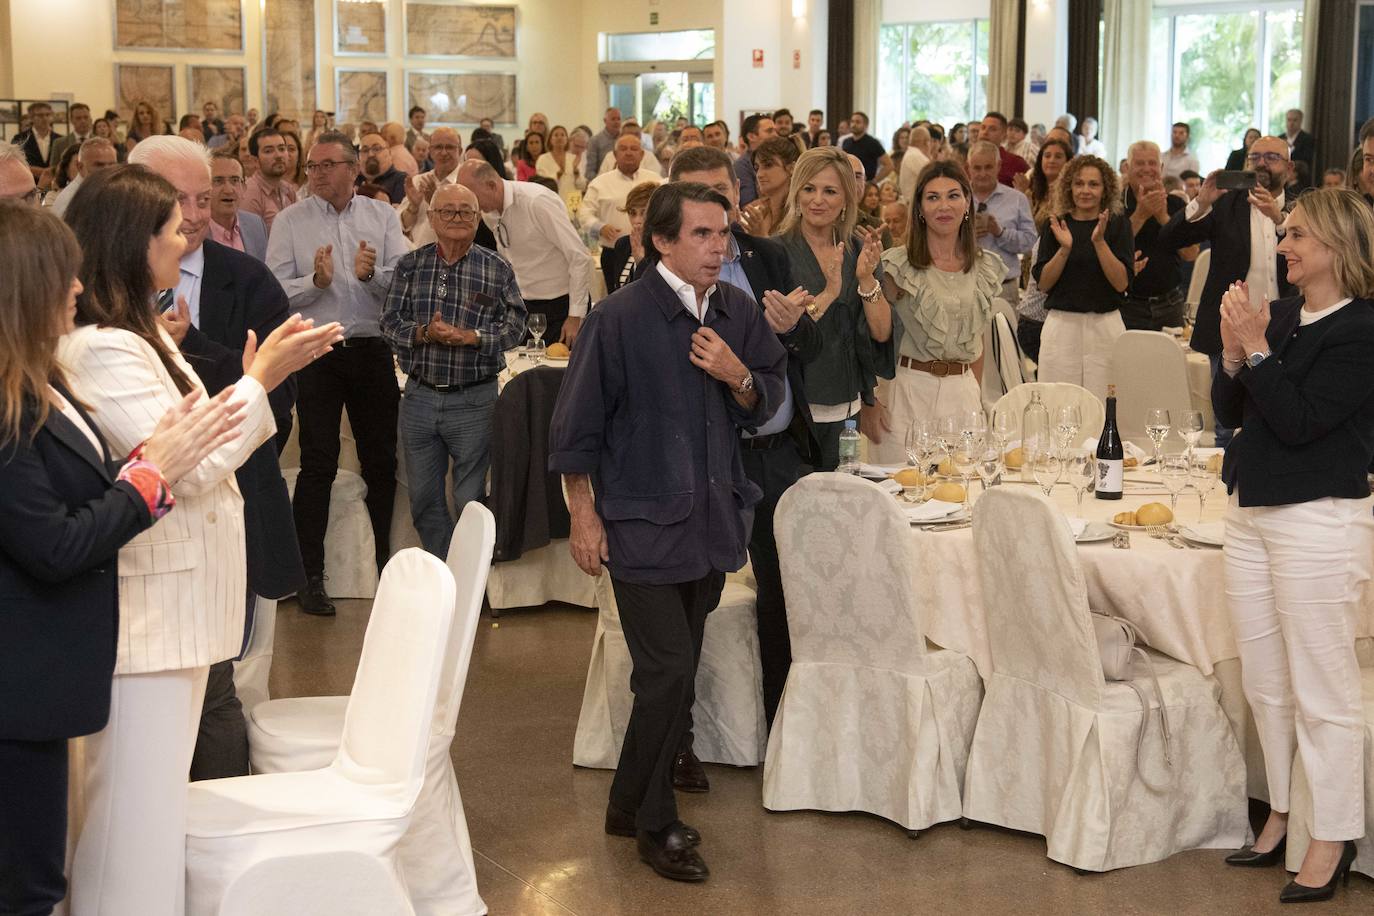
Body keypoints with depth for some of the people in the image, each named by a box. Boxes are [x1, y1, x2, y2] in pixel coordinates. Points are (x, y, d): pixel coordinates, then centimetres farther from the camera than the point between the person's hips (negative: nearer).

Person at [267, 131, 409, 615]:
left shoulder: (382, 216, 8)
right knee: (318, 464, -1)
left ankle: (385, 562, 24)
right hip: (316, 352, -2)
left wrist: (372, 274, -21)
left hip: (372, 350, 2)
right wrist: (316, 281, -22)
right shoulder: (290, 221, 2)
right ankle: (310, 576, 6)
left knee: (381, 460, 9)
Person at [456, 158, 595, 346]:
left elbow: (580, 258, -20)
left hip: (561, 303, -7)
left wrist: (575, 316, -20)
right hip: (525, 306, 7)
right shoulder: (492, 212, 2)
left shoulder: (537, 202, -21)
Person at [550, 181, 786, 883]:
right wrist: (584, 514, -8)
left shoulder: (738, 312, 3)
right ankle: (653, 823, 12)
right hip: (642, 524, -6)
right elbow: (577, 422, -8)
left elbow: (768, 402, 10)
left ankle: (632, 805, 30)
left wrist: (738, 376, -12)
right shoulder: (620, 316, -14)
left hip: (712, 520, 6)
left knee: (677, 673, 14)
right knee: (670, 674, -7)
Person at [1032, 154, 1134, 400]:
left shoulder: (1118, 224, 3)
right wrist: (1064, 248, -13)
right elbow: (1043, 283, 1)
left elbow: (1122, 283, -6)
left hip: (1105, 325, -1)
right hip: (1061, 323, 1)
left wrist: (1099, 241, -15)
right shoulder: (1056, 225, 7)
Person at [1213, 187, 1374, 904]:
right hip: (1251, 513, 8)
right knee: (1264, 683, 16)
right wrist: (1233, 352, -7)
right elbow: (1229, 411, 9)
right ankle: (1284, 813, 29)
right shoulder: (1279, 315, 8)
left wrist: (1257, 347, -16)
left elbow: (1299, 421, -19)